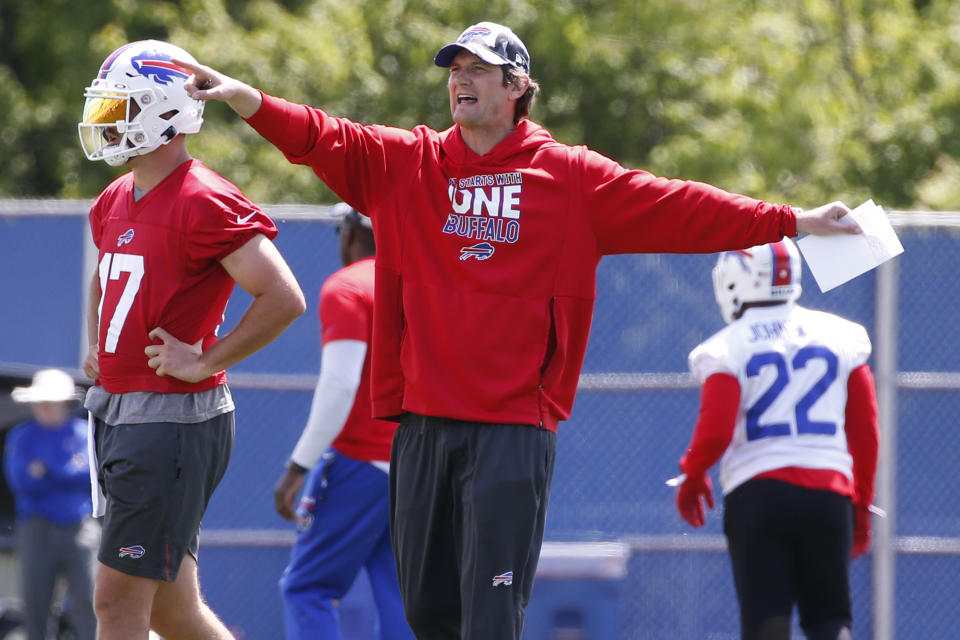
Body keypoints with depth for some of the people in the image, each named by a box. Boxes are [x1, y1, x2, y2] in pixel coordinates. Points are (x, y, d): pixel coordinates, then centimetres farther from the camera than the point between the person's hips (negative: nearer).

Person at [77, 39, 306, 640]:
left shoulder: (205, 203, -15)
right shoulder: (115, 202, 13)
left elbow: (284, 299, -20)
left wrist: (203, 362, -16)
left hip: (172, 415, -9)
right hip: (116, 408, 9)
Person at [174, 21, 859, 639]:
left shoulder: (570, 178, 4)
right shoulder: (405, 163, 9)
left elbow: (677, 210, 4)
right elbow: (325, 139, -4)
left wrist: (791, 222, 1)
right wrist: (244, 98, -21)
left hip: (515, 428, -3)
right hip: (423, 423, 3)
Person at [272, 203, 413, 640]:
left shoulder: (345, 288, -6)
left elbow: (339, 384, -16)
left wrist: (298, 466, -14)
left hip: (359, 461, -6)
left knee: (307, 588, -1)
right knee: (399, 600, 5)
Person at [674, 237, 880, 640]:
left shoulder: (727, 349, -3)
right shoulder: (840, 336, 9)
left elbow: (715, 431, -11)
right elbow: (865, 430, 11)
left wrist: (692, 475, 10)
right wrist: (861, 504, 20)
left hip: (758, 494, -3)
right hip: (829, 494, 3)